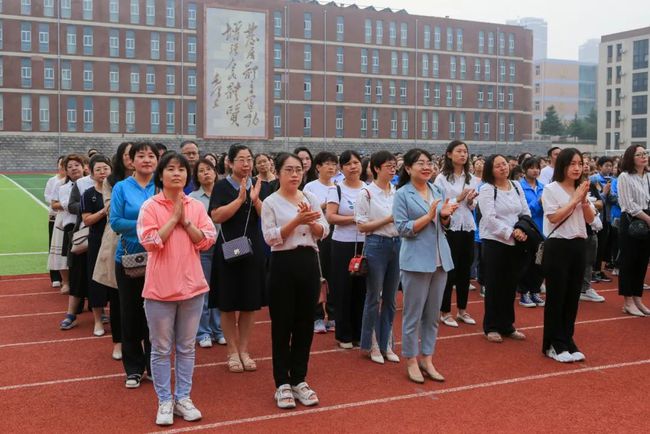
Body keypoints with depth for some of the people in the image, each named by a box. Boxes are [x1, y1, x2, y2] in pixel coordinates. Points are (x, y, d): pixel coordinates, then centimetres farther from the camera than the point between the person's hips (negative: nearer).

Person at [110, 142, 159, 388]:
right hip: (129, 258, 0)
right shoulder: (122, 188, 0)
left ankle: (154, 365, 23)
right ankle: (133, 368, 21)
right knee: (131, 313, 7)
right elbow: (115, 222, -7)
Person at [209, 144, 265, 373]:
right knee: (228, 304, 4)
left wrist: (255, 199, -18)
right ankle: (232, 351, 18)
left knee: (250, 303, 9)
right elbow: (216, 216, -15)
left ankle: (244, 350, 22)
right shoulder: (221, 186, -3)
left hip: (253, 250, 3)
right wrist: (240, 199, -20)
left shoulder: (259, 186, 5)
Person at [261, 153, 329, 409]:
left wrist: (310, 220, -14)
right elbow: (270, 238, -12)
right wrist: (297, 221, -20)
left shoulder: (311, 198, 8)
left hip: (309, 262, 4)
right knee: (282, 324, 3)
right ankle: (282, 383, 14)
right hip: (284, 264, -4)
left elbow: (323, 232, 5)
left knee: (305, 323, 9)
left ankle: (299, 380, 21)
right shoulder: (271, 202, -4)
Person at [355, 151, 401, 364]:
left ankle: (385, 343, 22)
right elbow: (362, 226, -8)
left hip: (397, 244, 5)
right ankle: (372, 345, 17)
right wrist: (388, 220, -14)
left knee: (390, 298, 11)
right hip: (376, 245, -5)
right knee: (374, 297, 4)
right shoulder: (367, 193, -6)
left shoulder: (397, 192, 9)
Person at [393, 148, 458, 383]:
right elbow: (402, 229, -11)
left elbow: (443, 226, 16)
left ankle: (427, 358, 22)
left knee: (433, 314, 11)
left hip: (440, 258, 6)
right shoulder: (402, 194, -6)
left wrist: (445, 215, -6)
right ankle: (411, 361, 15)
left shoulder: (437, 191, 9)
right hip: (416, 260, -5)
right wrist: (429, 216, -18)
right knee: (413, 315, 2)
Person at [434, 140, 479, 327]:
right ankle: (445, 312, 12)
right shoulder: (441, 178, -5)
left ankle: (462, 310, 23)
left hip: (468, 227, 5)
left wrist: (470, 201, -7)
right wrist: (458, 199, -15)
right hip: (449, 227, -5)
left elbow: (473, 207, 14)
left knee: (465, 269, 10)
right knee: (449, 270, 1)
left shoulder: (472, 179, 10)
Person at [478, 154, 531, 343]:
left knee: (510, 285, 11)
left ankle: (507, 325, 22)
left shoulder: (516, 186, 10)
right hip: (494, 243, -5)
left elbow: (526, 212, 12)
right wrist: (511, 232, -19)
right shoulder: (487, 190, -6)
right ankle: (491, 327, 14)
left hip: (516, 243, 5)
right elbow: (490, 218, -15)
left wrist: (524, 230, -6)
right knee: (494, 286, 2)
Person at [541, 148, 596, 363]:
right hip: (558, 246, -6)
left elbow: (590, 219, 8)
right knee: (556, 296, -1)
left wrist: (584, 200, -7)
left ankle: (567, 341, 20)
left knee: (572, 296, 10)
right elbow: (553, 218, -16)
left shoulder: (581, 189, 11)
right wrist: (574, 200, -14)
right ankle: (553, 344, 7)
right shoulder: (551, 189, -6)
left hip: (578, 245, 6)